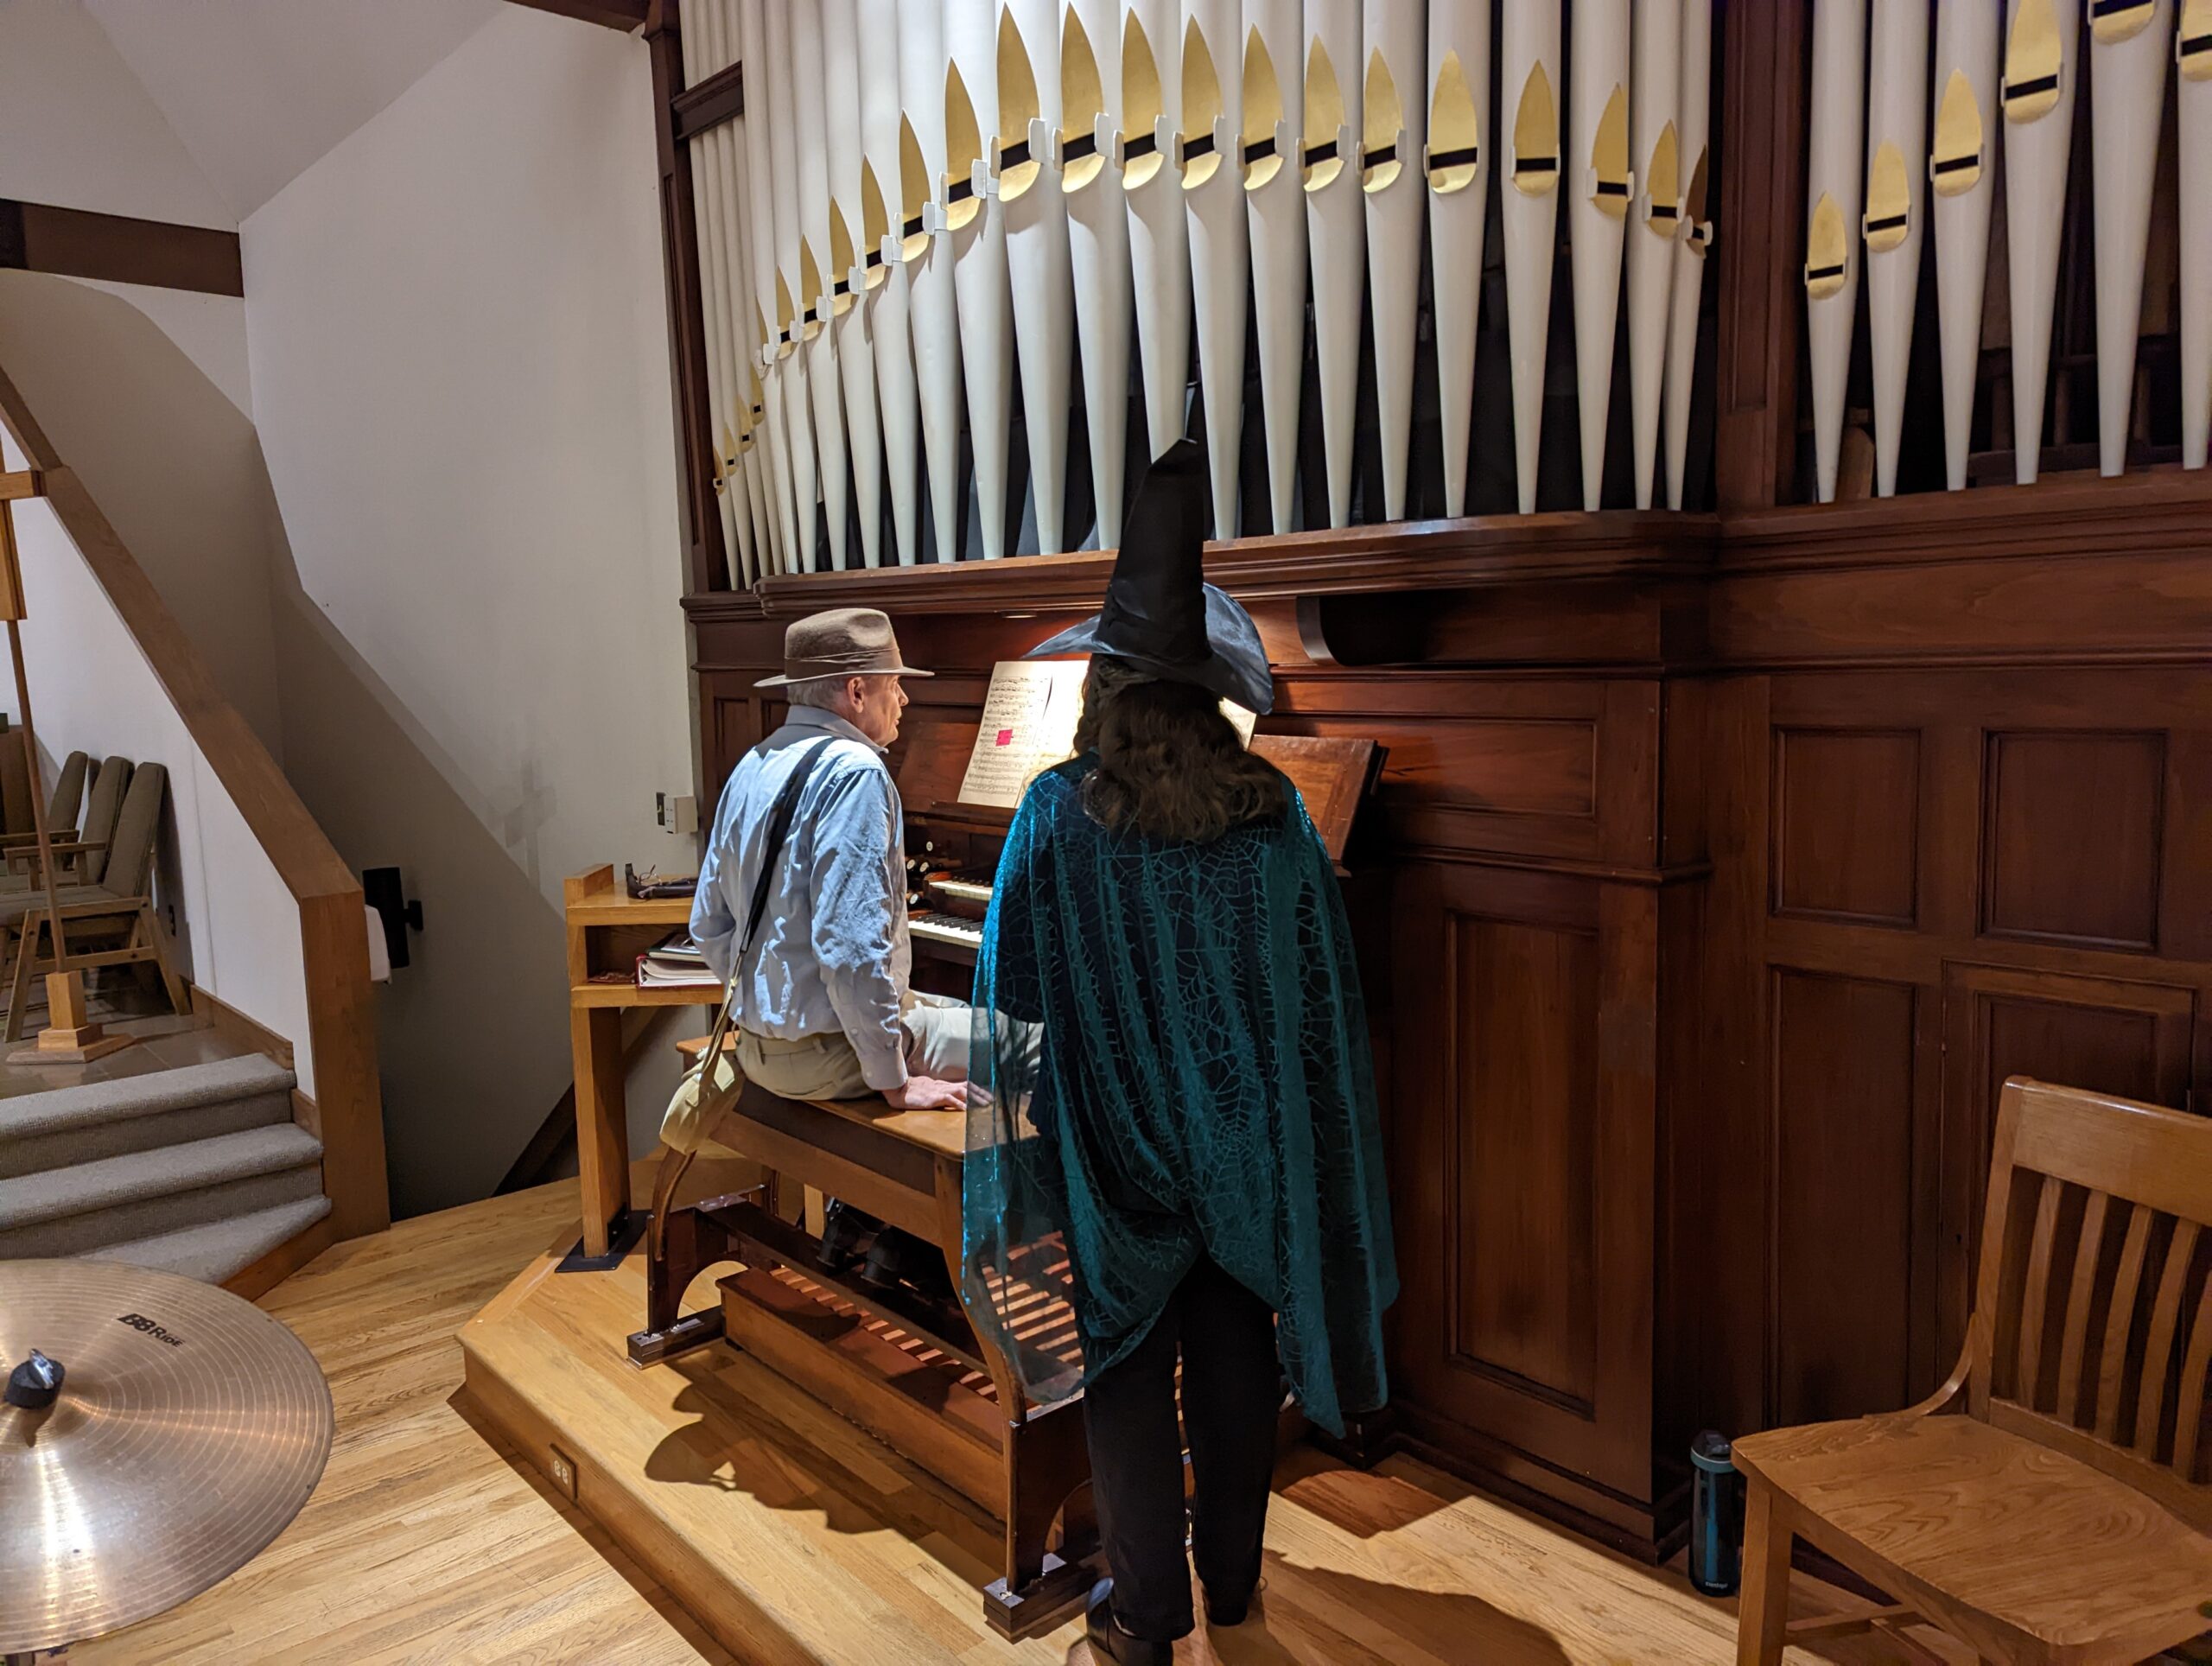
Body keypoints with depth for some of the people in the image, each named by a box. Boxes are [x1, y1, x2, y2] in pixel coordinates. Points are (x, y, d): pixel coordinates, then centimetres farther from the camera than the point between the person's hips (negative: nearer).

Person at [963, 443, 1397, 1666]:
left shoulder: (1059, 812, -14)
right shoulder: (1274, 812, -7)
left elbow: (1015, 996, -10)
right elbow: (1322, 992, -1)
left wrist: (1034, 1131, 4)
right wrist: (1285, 1129, 11)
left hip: (1119, 1143, -3)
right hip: (1247, 1147, 3)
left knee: (1127, 1374, 11)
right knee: (1236, 1363, 17)